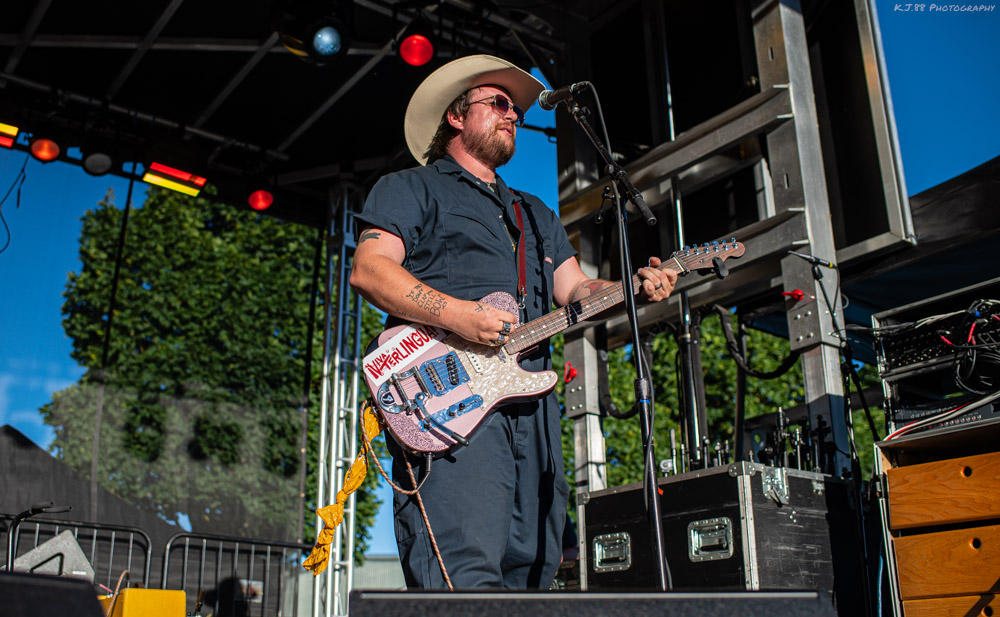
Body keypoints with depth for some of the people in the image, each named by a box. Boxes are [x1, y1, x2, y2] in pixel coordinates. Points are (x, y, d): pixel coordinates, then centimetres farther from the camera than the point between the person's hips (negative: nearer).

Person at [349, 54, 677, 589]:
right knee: (466, 576, -19)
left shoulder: (535, 214, 32)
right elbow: (368, 269, -4)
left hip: (530, 399, 7)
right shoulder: (411, 189, 12)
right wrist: (457, 315, -18)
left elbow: (576, 290, 22)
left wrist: (636, 288, 0)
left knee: (528, 572, 4)